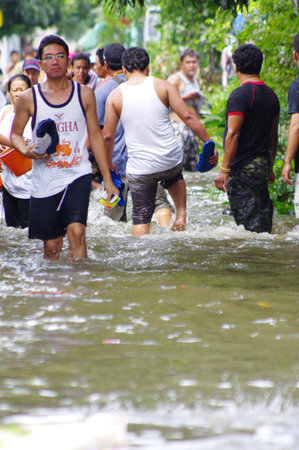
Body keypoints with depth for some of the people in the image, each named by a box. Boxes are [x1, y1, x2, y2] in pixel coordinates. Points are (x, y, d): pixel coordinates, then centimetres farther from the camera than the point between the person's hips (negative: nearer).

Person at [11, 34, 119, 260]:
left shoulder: (85, 94, 5)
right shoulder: (29, 99, 1)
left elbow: (96, 135, 10)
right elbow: (15, 134, 13)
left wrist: (108, 179, 9)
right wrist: (27, 152, -10)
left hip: (78, 175, -1)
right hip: (45, 180, 1)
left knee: (76, 230, -21)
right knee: (51, 246, 4)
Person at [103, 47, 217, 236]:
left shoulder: (115, 96, -2)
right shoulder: (162, 86, -4)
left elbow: (108, 136, 1)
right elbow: (188, 116, -6)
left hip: (139, 169, -1)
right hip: (171, 161, 1)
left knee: (141, 220, 7)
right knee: (175, 177, 37)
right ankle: (181, 214, 23)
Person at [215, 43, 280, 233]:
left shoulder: (240, 95, -14)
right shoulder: (271, 95, 10)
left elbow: (233, 134, -19)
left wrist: (224, 169, -18)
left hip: (243, 168, -8)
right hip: (262, 166, 8)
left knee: (247, 219, -7)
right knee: (263, 217, 14)